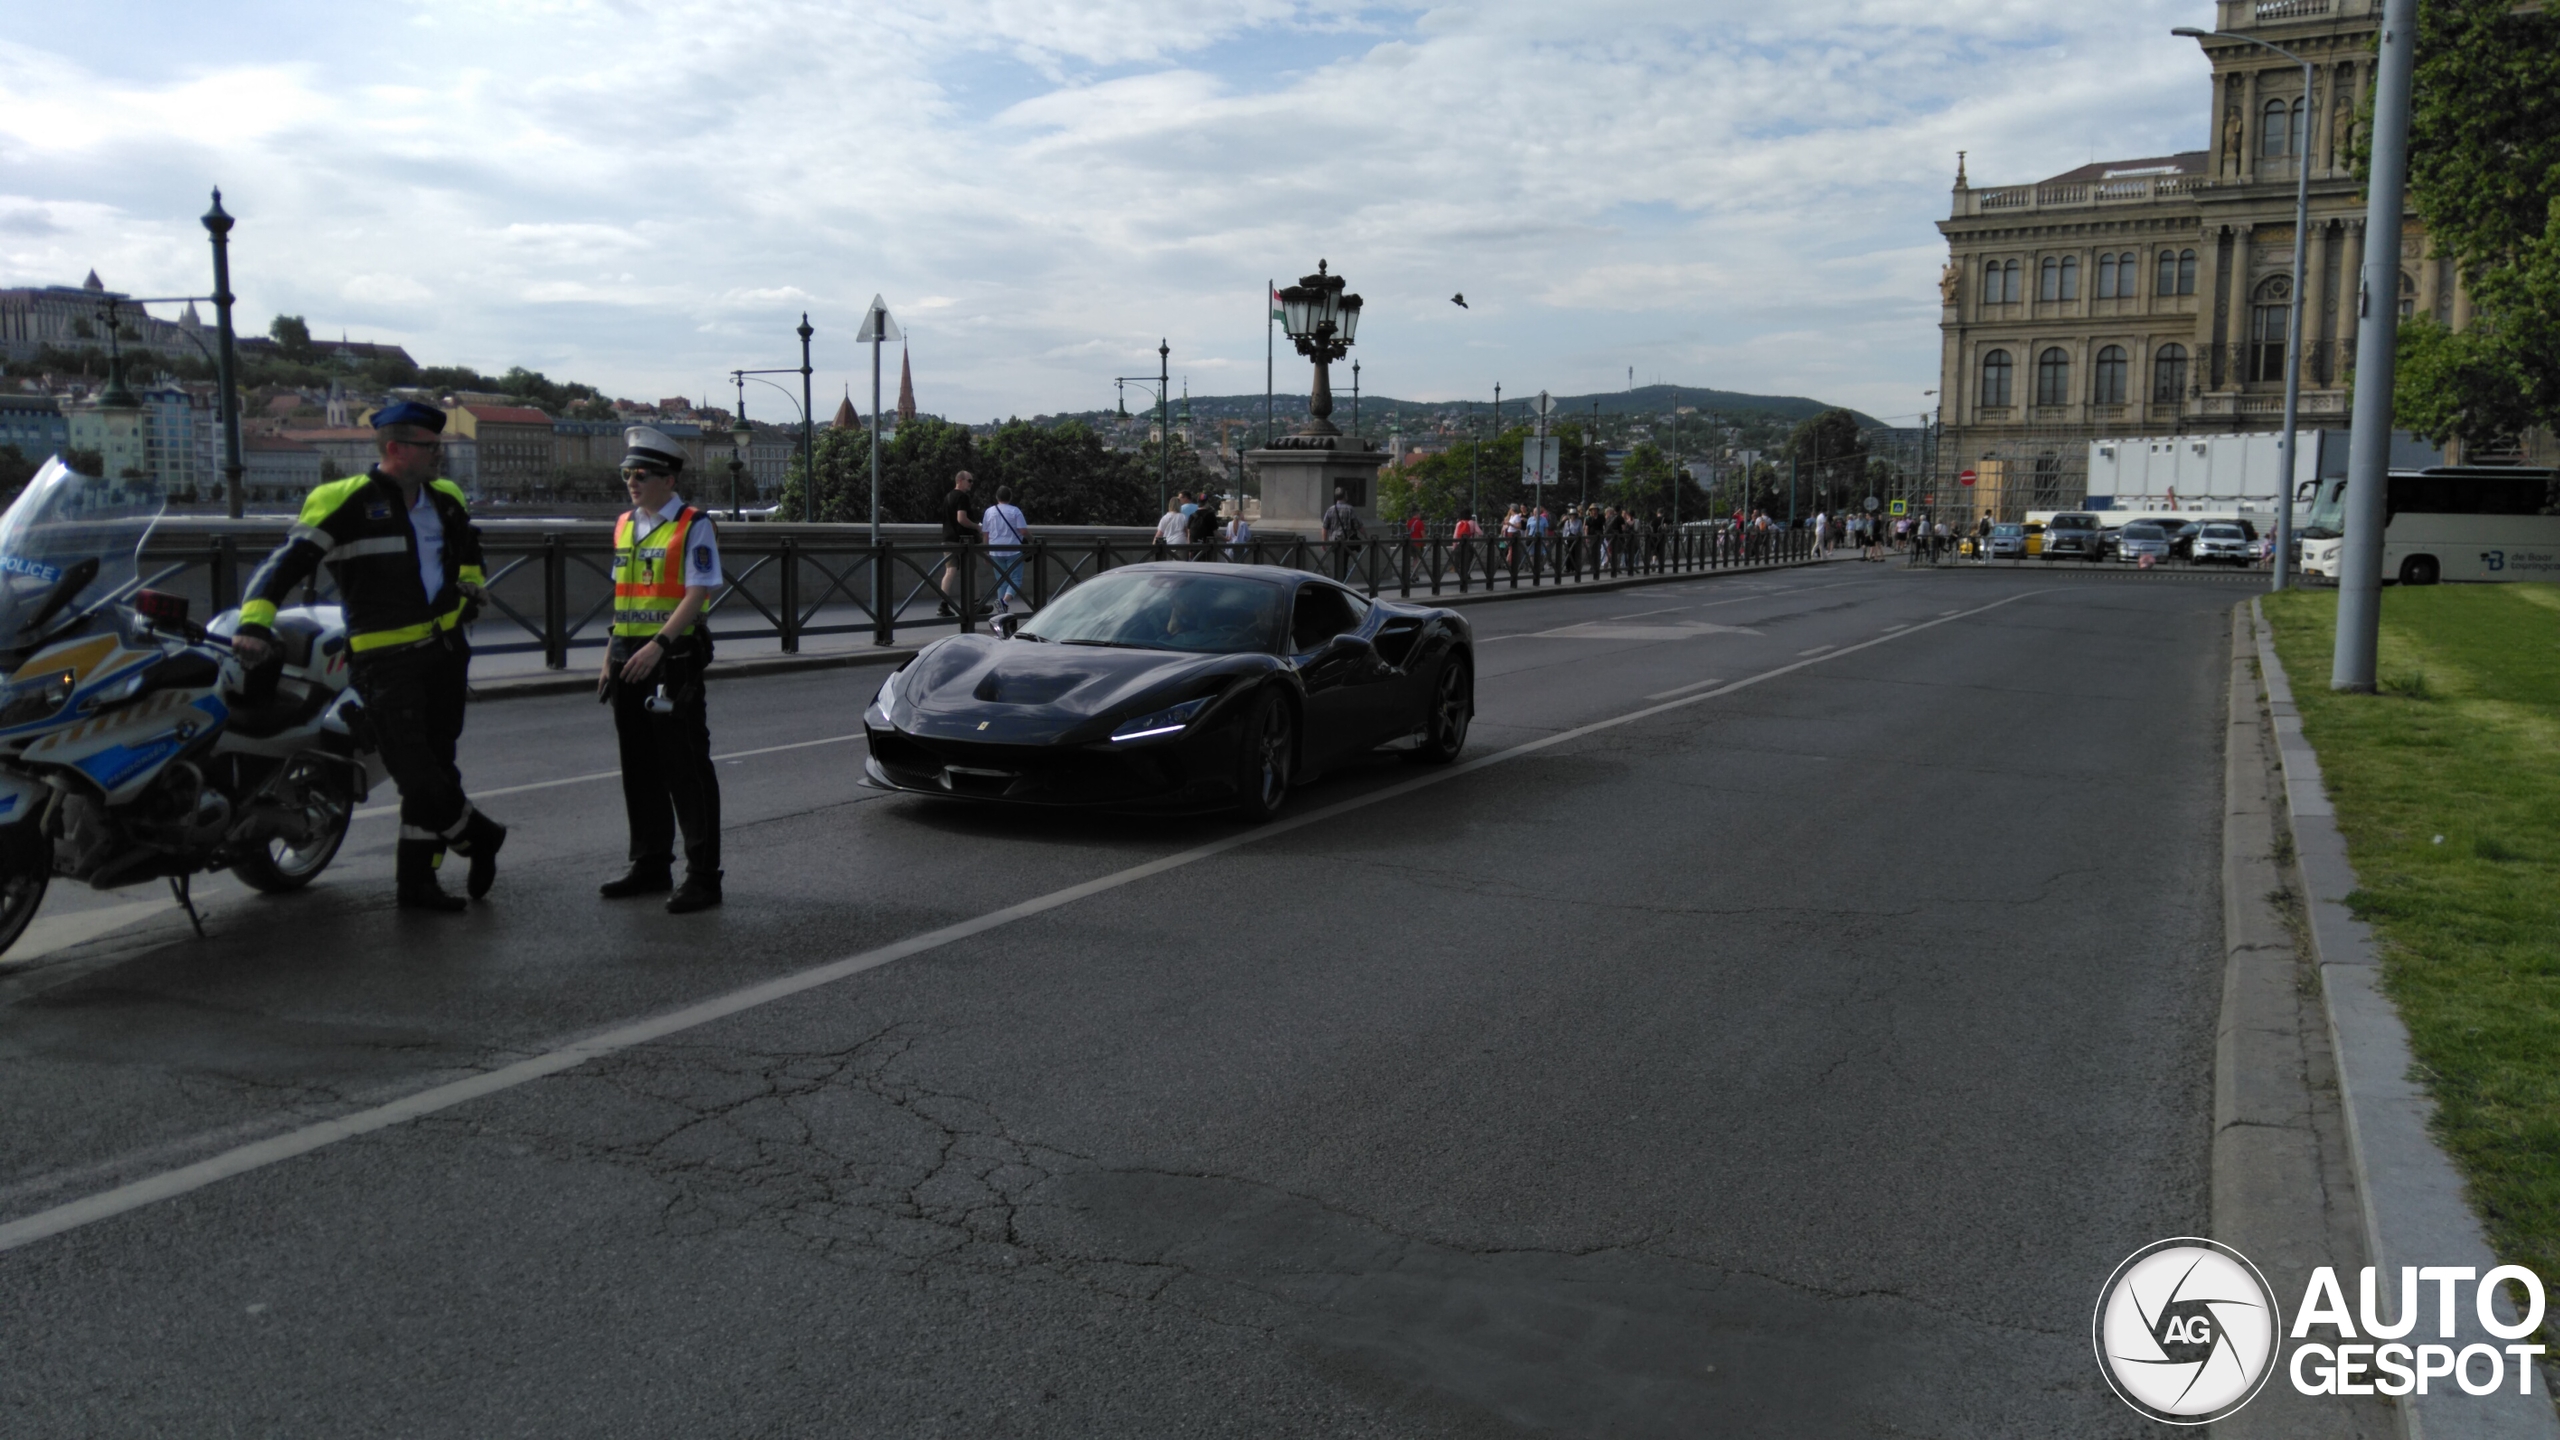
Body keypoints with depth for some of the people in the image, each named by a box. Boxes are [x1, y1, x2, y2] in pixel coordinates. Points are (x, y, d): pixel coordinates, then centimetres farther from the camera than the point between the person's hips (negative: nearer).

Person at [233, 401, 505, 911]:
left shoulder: (446, 499, 11)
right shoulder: (346, 503, -12)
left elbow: (468, 547, 36)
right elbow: (287, 562, -18)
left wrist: (470, 584, 24)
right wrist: (254, 623, -28)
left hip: (445, 650, 7)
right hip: (386, 660, -7)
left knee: (434, 769, 10)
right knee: (418, 772, -15)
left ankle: (417, 879, 19)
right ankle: (478, 835, 9)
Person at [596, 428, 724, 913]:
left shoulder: (693, 526, -7)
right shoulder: (624, 525, 15)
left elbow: (697, 594, -16)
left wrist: (657, 645, -25)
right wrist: (611, 658, 17)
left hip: (673, 660, -8)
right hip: (630, 662, 8)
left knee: (687, 772, -5)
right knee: (639, 770, 13)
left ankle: (703, 877, 0)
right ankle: (650, 866, 25)